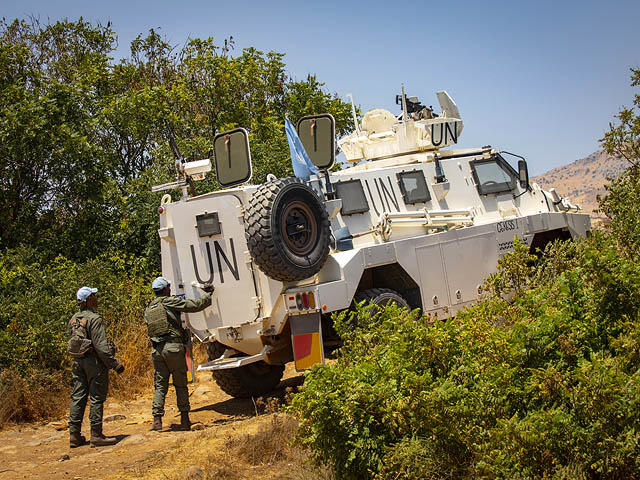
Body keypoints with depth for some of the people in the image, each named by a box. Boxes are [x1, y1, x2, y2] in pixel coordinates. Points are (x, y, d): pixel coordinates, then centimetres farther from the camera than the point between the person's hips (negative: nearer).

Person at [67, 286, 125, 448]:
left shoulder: (73, 319, 10)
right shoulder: (94, 319, -14)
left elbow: (71, 342, 15)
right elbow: (100, 345, -19)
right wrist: (114, 364, -15)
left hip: (77, 361, 7)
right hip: (94, 361, -7)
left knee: (77, 397, 9)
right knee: (96, 398, -2)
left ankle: (74, 435, 12)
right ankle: (96, 435, 0)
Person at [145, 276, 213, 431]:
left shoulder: (148, 309, 16)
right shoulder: (170, 302, -3)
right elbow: (195, 305, -5)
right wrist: (207, 294, 11)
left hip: (157, 349, 5)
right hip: (174, 347, -5)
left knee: (159, 386, 7)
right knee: (181, 385, 4)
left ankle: (157, 420, -3)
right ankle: (185, 420, 5)